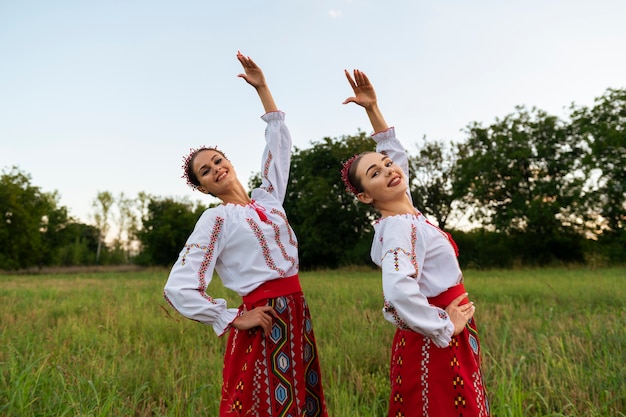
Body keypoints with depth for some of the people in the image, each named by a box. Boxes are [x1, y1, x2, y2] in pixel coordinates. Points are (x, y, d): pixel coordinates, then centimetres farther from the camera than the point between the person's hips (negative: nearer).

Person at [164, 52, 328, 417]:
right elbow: (178, 288, -11)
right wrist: (234, 319, -10)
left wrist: (262, 88, 18)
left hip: (298, 315, 6)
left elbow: (280, 141, 18)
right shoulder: (215, 220, -6)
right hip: (265, 322, -6)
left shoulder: (267, 198, 10)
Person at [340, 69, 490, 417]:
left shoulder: (405, 213, 5)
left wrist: (373, 108, 9)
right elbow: (399, 291, -38)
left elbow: (397, 153, 18)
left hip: (445, 337, 9)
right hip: (434, 344, -9)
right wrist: (444, 327, -23)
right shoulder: (399, 227, -21)